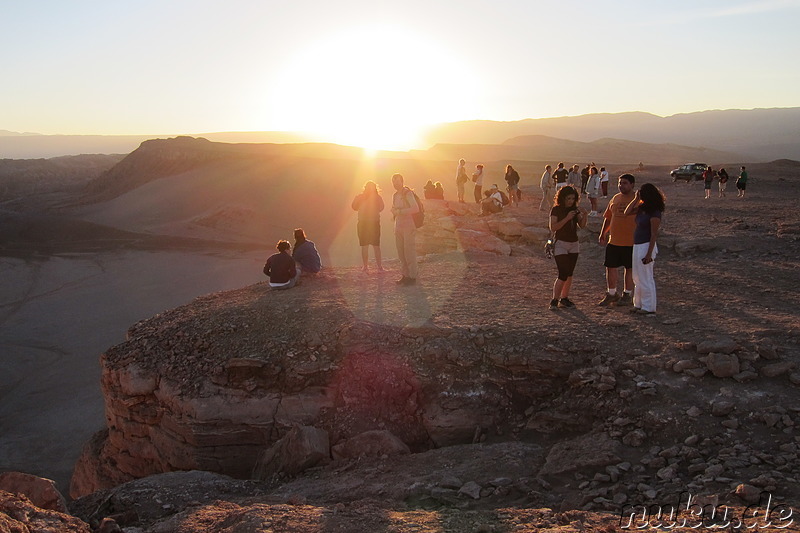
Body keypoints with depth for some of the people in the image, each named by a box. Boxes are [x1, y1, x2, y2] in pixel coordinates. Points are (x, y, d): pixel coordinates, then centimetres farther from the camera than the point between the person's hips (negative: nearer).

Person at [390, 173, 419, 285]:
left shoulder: (408, 193, -9)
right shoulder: (395, 195, 16)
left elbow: (415, 208, -20)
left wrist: (400, 211, -17)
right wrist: (394, 211, 3)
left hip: (409, 226, -8)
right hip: (398, 227, 8)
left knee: (409, 252, -7)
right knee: (401, 252, 7)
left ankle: (412, 276, -2)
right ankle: (405, 275, 13)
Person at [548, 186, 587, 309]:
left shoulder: (575, 209, 6)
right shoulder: (556, 210, -8)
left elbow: (582, 225, 3)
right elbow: (553, 228, -17)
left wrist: (584, 215, -15)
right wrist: (567, 218, -24)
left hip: (574, 244, 6)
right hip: (560, 244, -6)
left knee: (569, 274, 8)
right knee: (563, 275, -13)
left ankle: (564, 299, 16)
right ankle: (554, 300, -5)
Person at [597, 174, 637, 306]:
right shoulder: (615, 198, 10)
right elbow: (608, 218, 17)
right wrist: (602, 234, 12)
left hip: (630, 242, -5)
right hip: (613, 240, 5)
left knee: (630, 268, 8)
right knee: (610, 267, 7)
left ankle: (627, 295, 20)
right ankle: (611, 294, 22)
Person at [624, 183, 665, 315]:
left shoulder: (654, 213, -18)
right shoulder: (642, 208, 7)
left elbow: (654, 235, -19)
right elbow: (627, 212, 10)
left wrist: (649, 254, -20)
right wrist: (635, 199, 2)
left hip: (646, 246, -9)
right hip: (637, 246, 9)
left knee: (646, 278, 0)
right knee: (637, 278, 17)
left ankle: (649, 308, 11)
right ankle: (638, 304, 28)